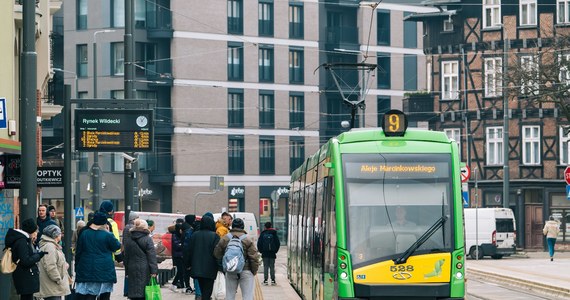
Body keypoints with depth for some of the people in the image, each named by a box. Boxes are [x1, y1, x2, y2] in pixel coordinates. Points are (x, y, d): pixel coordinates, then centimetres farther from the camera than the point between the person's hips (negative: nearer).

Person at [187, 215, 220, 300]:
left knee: (202, 290, 17)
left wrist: (189, 264, 17)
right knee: (207, 291, -3)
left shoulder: (194, 235, 4)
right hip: (209, 269, -5)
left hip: (197, 268, 5)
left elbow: (190, 251, 9)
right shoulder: (214, 236, -10)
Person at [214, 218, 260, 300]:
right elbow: (253, 257, -9)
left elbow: (217, 254, 9)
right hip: (246, 271, -3)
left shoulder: (224, 239, 2)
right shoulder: (248, 240, -7)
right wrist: (254, 271, 4)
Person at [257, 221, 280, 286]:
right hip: (272, 254, 0)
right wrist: (275, 251, 11)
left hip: (265, 254, 0)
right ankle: (273, 280, 2)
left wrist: (261, 251, 11)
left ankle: (265, 280, 0)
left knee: (265, 267, 4)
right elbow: (278, 243, 2)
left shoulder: (262, 234, 0)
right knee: (272, 267, 5)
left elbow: (259, 244, 1)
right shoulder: (274, 233, 1)